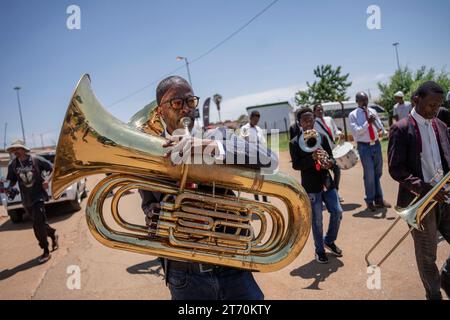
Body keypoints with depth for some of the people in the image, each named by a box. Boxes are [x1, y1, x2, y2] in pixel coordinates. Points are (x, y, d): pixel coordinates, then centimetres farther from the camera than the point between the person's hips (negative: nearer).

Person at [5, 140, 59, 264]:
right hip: (26, 199, 5)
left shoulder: (36, 159, -9)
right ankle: (53, 234, 43)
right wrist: (9, 188, -9)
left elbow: (52, 169, 0)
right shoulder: (12, 164, 1)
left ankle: (46, 252, 5)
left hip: (38, 196, -4)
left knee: (38, 225, -8)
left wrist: (47, 180, -15)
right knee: (40, 223, 14)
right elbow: (13, 180, 11)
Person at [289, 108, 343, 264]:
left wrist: (330, 162, -14)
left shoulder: (322, 137, 7)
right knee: (317, 220, 4)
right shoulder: (295, 142, -6)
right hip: (310, 186, -4)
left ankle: (329, 241, 32)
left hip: (327, 181, 5)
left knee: (337, 212, 7)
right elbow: (296, 165, -12)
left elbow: (331, 156, 10)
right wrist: (312, 157, -27)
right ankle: (319, 250, 23)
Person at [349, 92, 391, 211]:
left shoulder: (373, 111, 8)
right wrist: (368, 122, -24)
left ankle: (379, 199, 26)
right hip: (364, 147, -5)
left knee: (378, 173, 13)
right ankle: (370, 201, 15)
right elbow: (356, 131, -16)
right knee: (369, 175, -1)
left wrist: (385, 133, -8)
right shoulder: (353, 115, -6)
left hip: (376, 144, 5)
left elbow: (379, 125, 10)